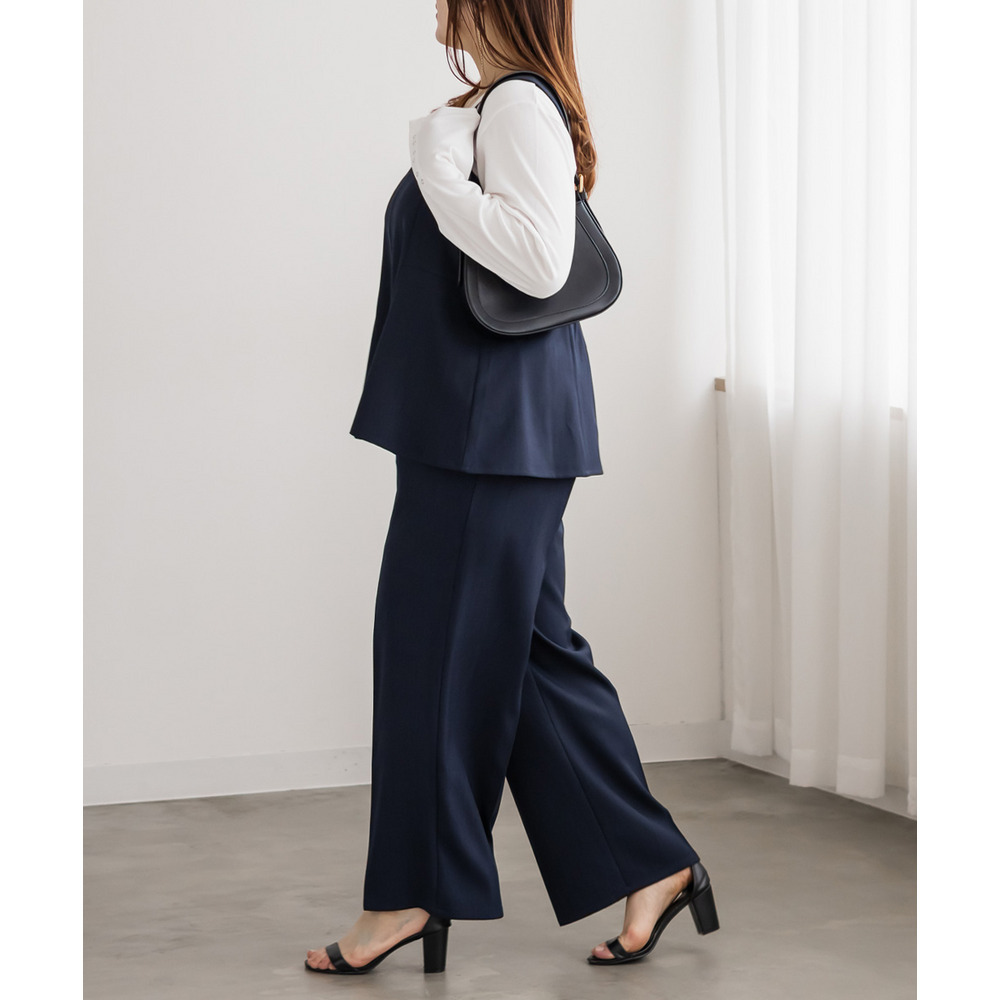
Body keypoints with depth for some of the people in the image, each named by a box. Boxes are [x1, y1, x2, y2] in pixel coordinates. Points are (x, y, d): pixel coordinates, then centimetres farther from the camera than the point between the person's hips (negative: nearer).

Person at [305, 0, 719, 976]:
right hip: (472, 422, 10)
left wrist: (437, 168, -19)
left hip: (494, 420, -10)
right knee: (524, 645, 10)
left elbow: (539, 262, -25)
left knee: (443, 639, -3)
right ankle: (651, 866, 15)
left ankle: (411, 892, 8)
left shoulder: (518, 105, -13)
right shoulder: (491, 105, 18)